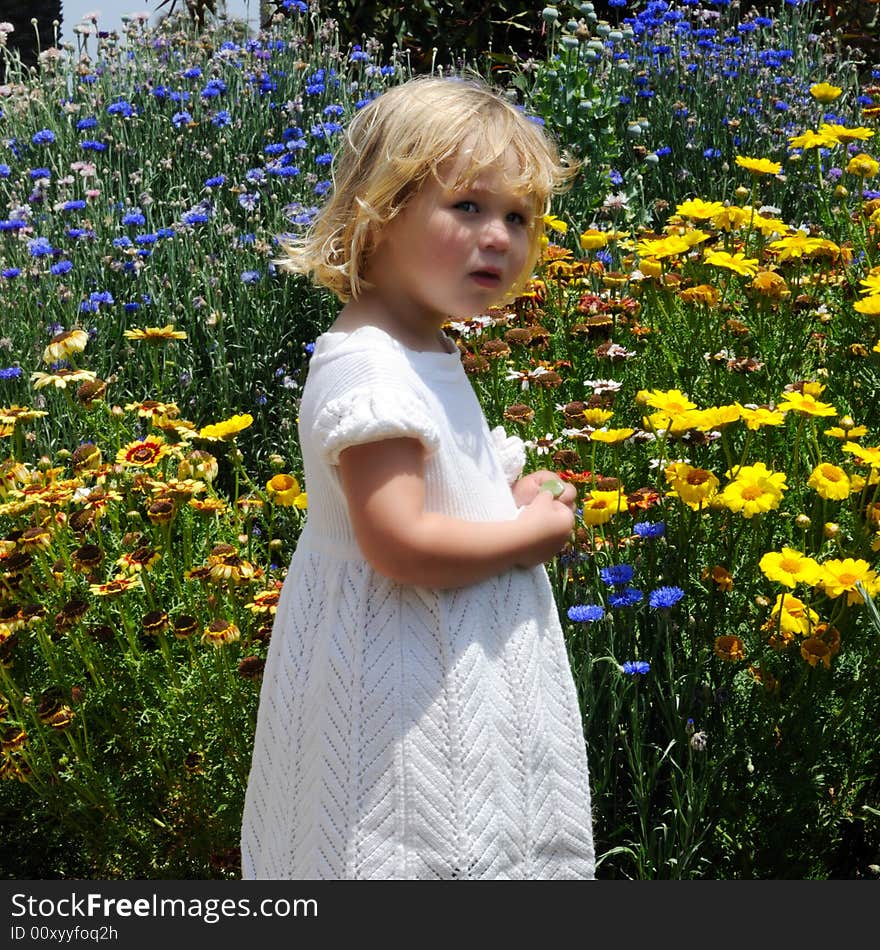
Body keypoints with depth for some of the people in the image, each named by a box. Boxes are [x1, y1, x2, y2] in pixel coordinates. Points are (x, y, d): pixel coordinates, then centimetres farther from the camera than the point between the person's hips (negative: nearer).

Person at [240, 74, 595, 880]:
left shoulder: (422, 353, 8)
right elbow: (400, 546, -31)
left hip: (459, 657, 10)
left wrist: (508, 498, 2)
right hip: (407, 684, -10)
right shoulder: (369, 369, -25)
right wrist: (535, 532, -18)